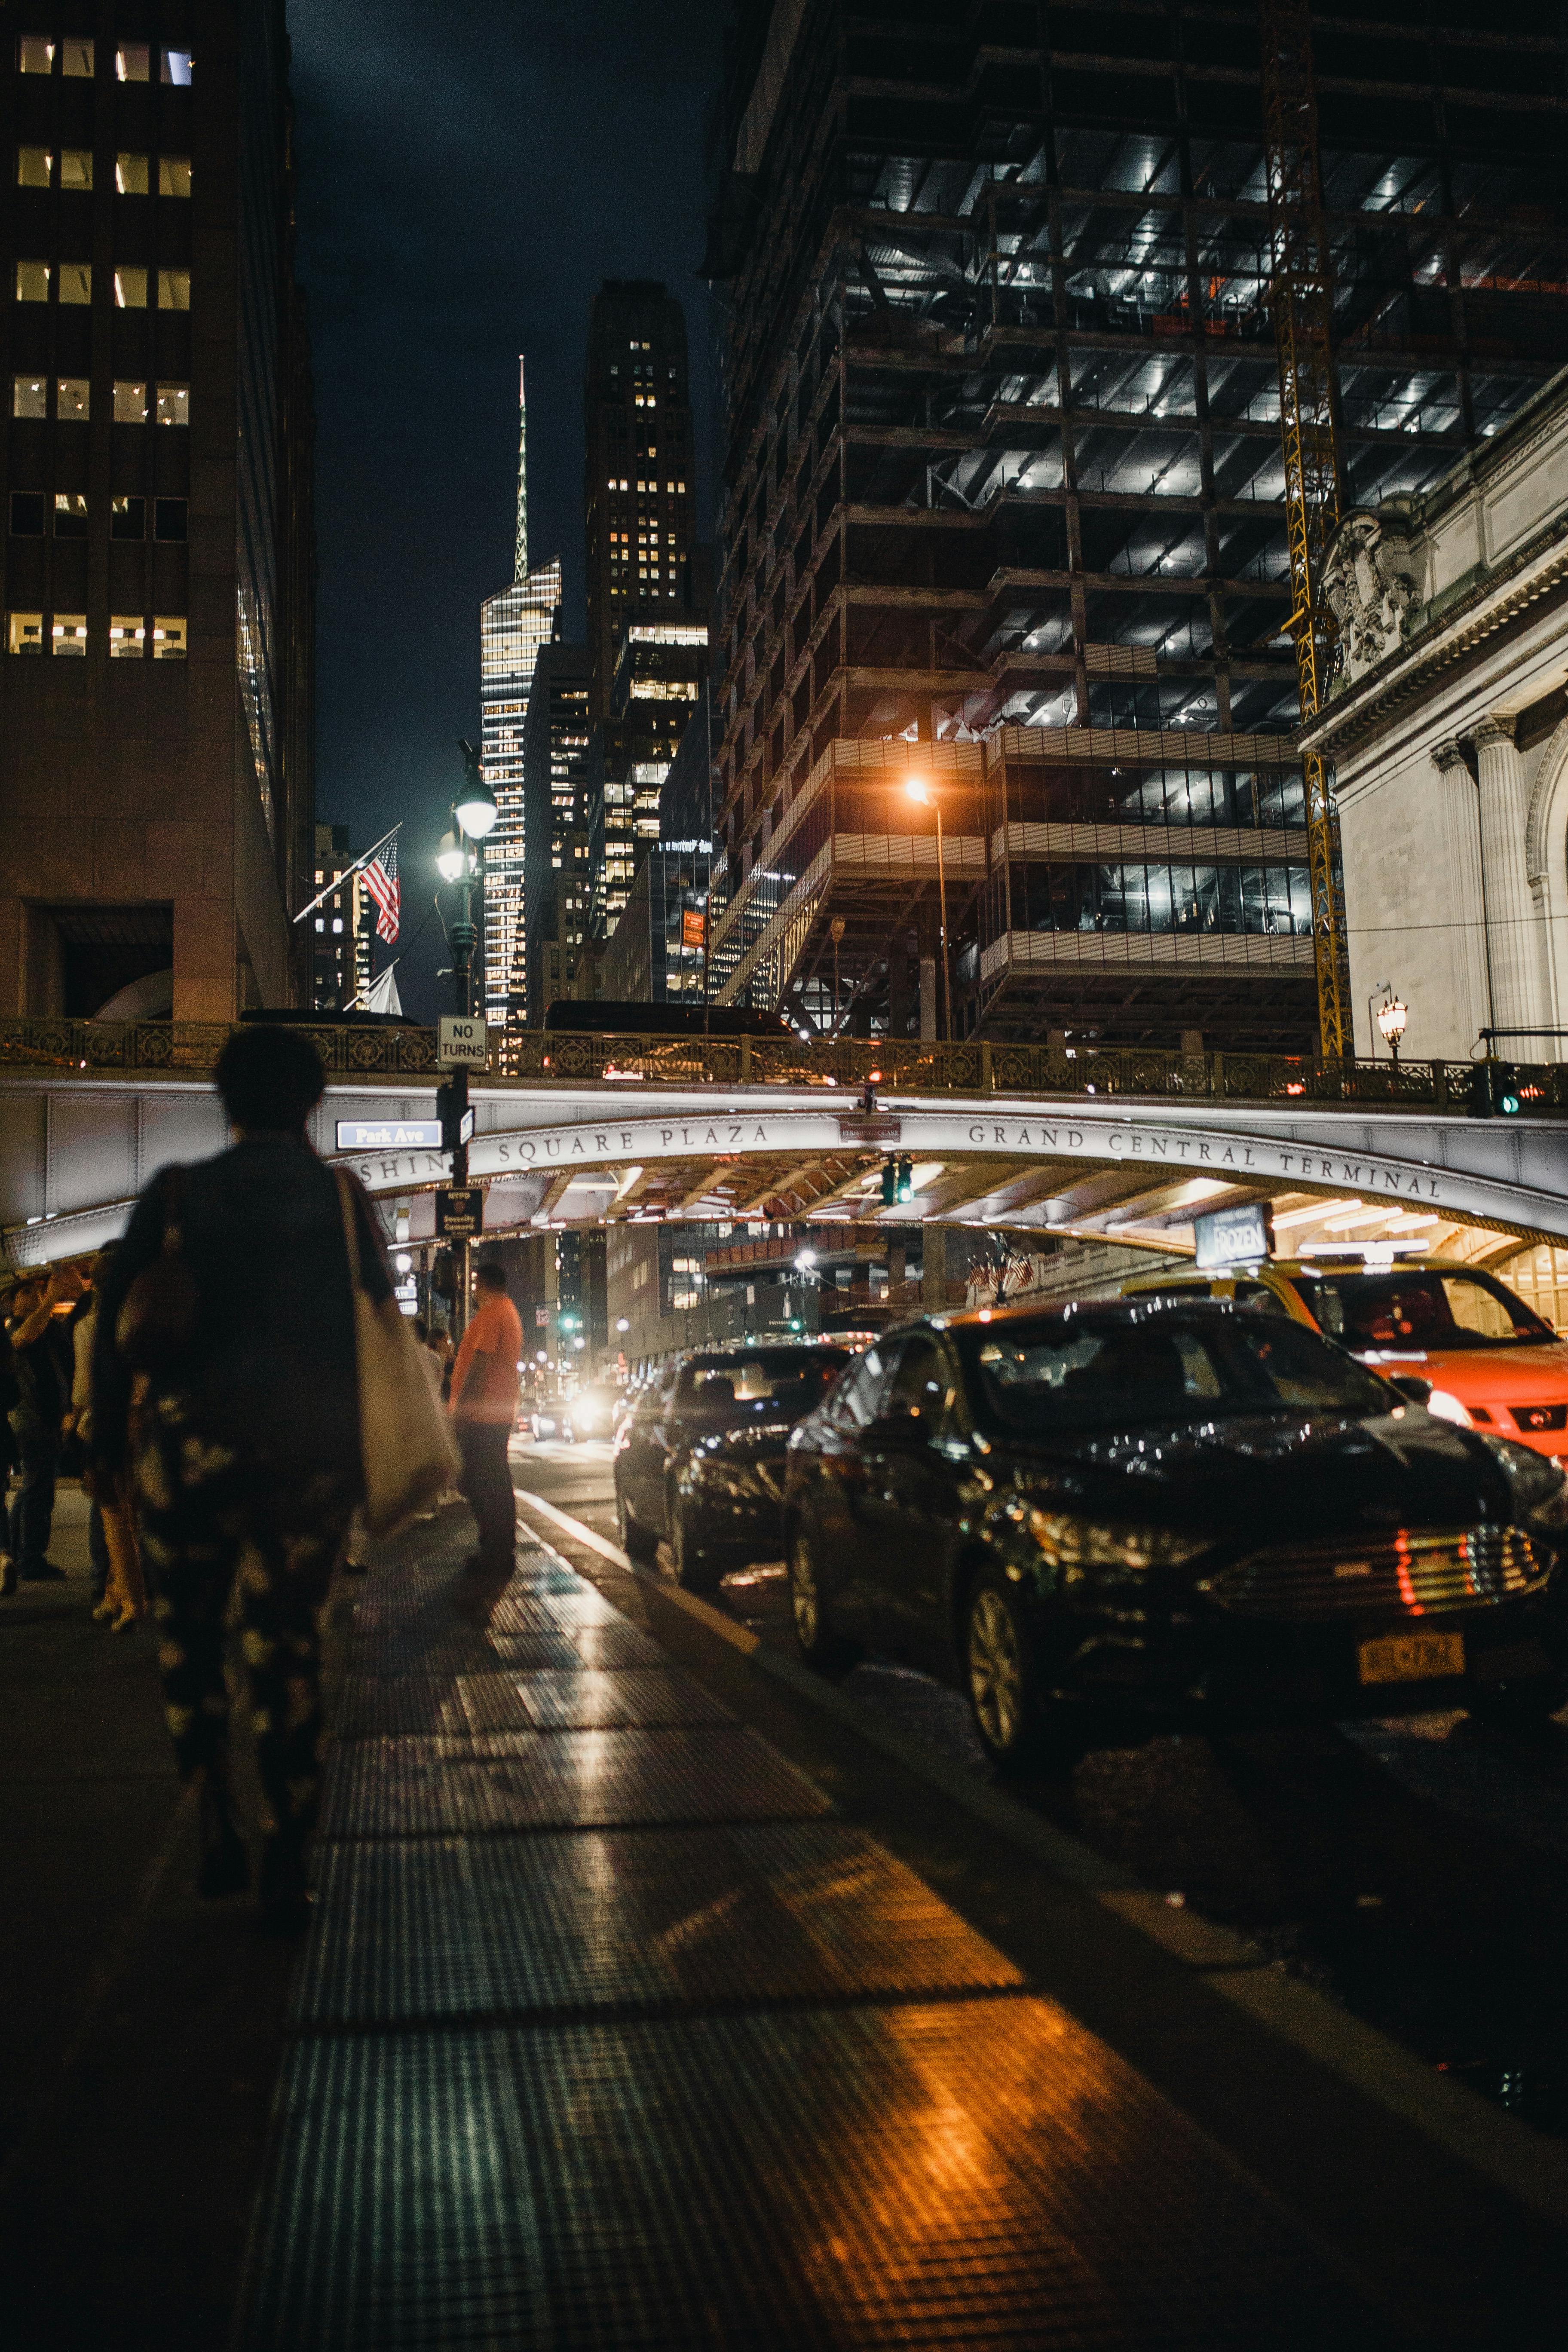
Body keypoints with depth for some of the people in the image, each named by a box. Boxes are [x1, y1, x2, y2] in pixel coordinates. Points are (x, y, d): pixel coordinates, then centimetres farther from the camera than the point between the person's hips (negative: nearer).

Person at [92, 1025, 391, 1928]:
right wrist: (366, 1452, 13)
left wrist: (111, 1438, 6)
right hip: (312, 1455, 1)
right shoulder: (344, 1200, 1)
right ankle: (287, 1865, 9)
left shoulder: (176, 1195, -2)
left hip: (193, 1444, -1)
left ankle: (216, 1820, 3)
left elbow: (116, 1326, -3)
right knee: (290, 1648, 8)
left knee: (189, 1634, 17)